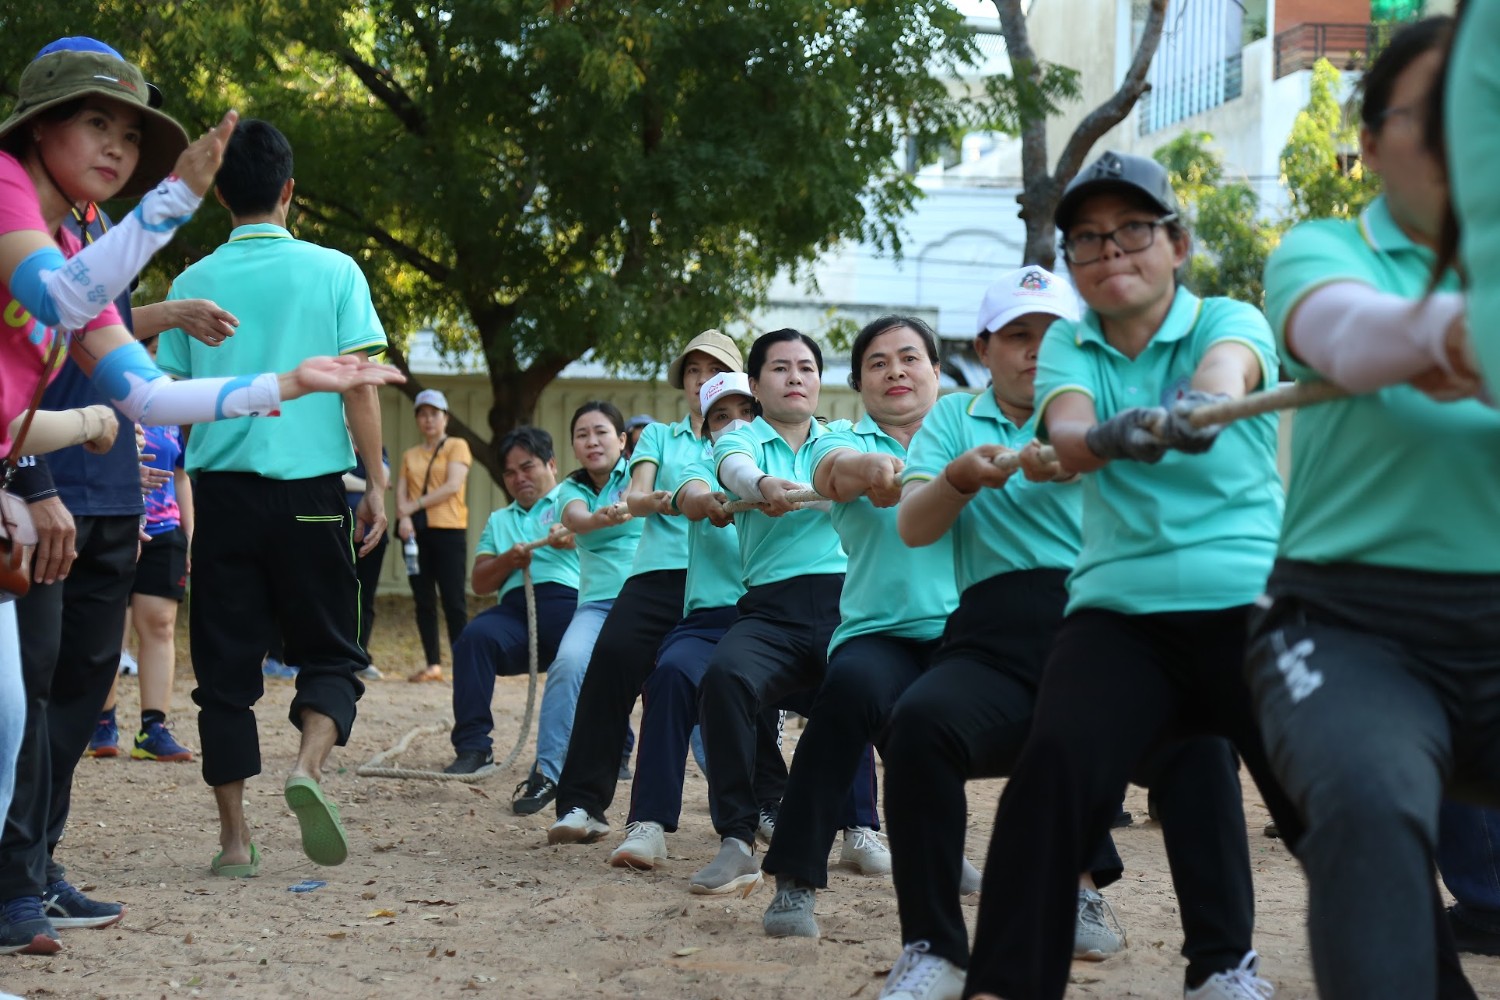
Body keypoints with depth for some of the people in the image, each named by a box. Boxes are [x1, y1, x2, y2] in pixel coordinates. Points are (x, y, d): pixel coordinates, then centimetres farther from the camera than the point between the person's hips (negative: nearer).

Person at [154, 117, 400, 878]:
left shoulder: (193, 284, 4)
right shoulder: (333, 272, 0)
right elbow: (359, 387, -4)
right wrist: (376, 485, 2)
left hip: (222, 492, 1)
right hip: (311, 489, -1)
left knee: (226, 665, 6)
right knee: (330, 650, 10)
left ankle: (235, 838, 4)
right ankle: (309, 763, -18)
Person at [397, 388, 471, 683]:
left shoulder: (457, 447, 5)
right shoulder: (410, 455, 18)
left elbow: (452, 486, -8)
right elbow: (401, 491, 9)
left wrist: (415, 505, -10)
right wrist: (404, 516, -12)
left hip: (448, 529, -4)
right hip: (416, 531, 5)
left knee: (453, 601, -9)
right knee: (423, 601, 3)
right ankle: (433, 664, 7)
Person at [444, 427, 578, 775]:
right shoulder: (499, 520, 34)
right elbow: (479, 583, 23)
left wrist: (569, 534, -27)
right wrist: (508, 560, 1)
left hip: (568, 600, -3)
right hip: (515, 607, 3)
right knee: (475, 636, -29)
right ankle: (473, 747, -27)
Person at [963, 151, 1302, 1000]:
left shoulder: (1229, 320, 4)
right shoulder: (1070, 344, 11)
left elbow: (1228, 365, -21)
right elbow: (1066, 428, -11)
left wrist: (1203, 399, -47)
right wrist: (1111, 436, -36)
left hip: (1253, 599, -1)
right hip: (1119, 605, 2)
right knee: (1056, 766, -22)